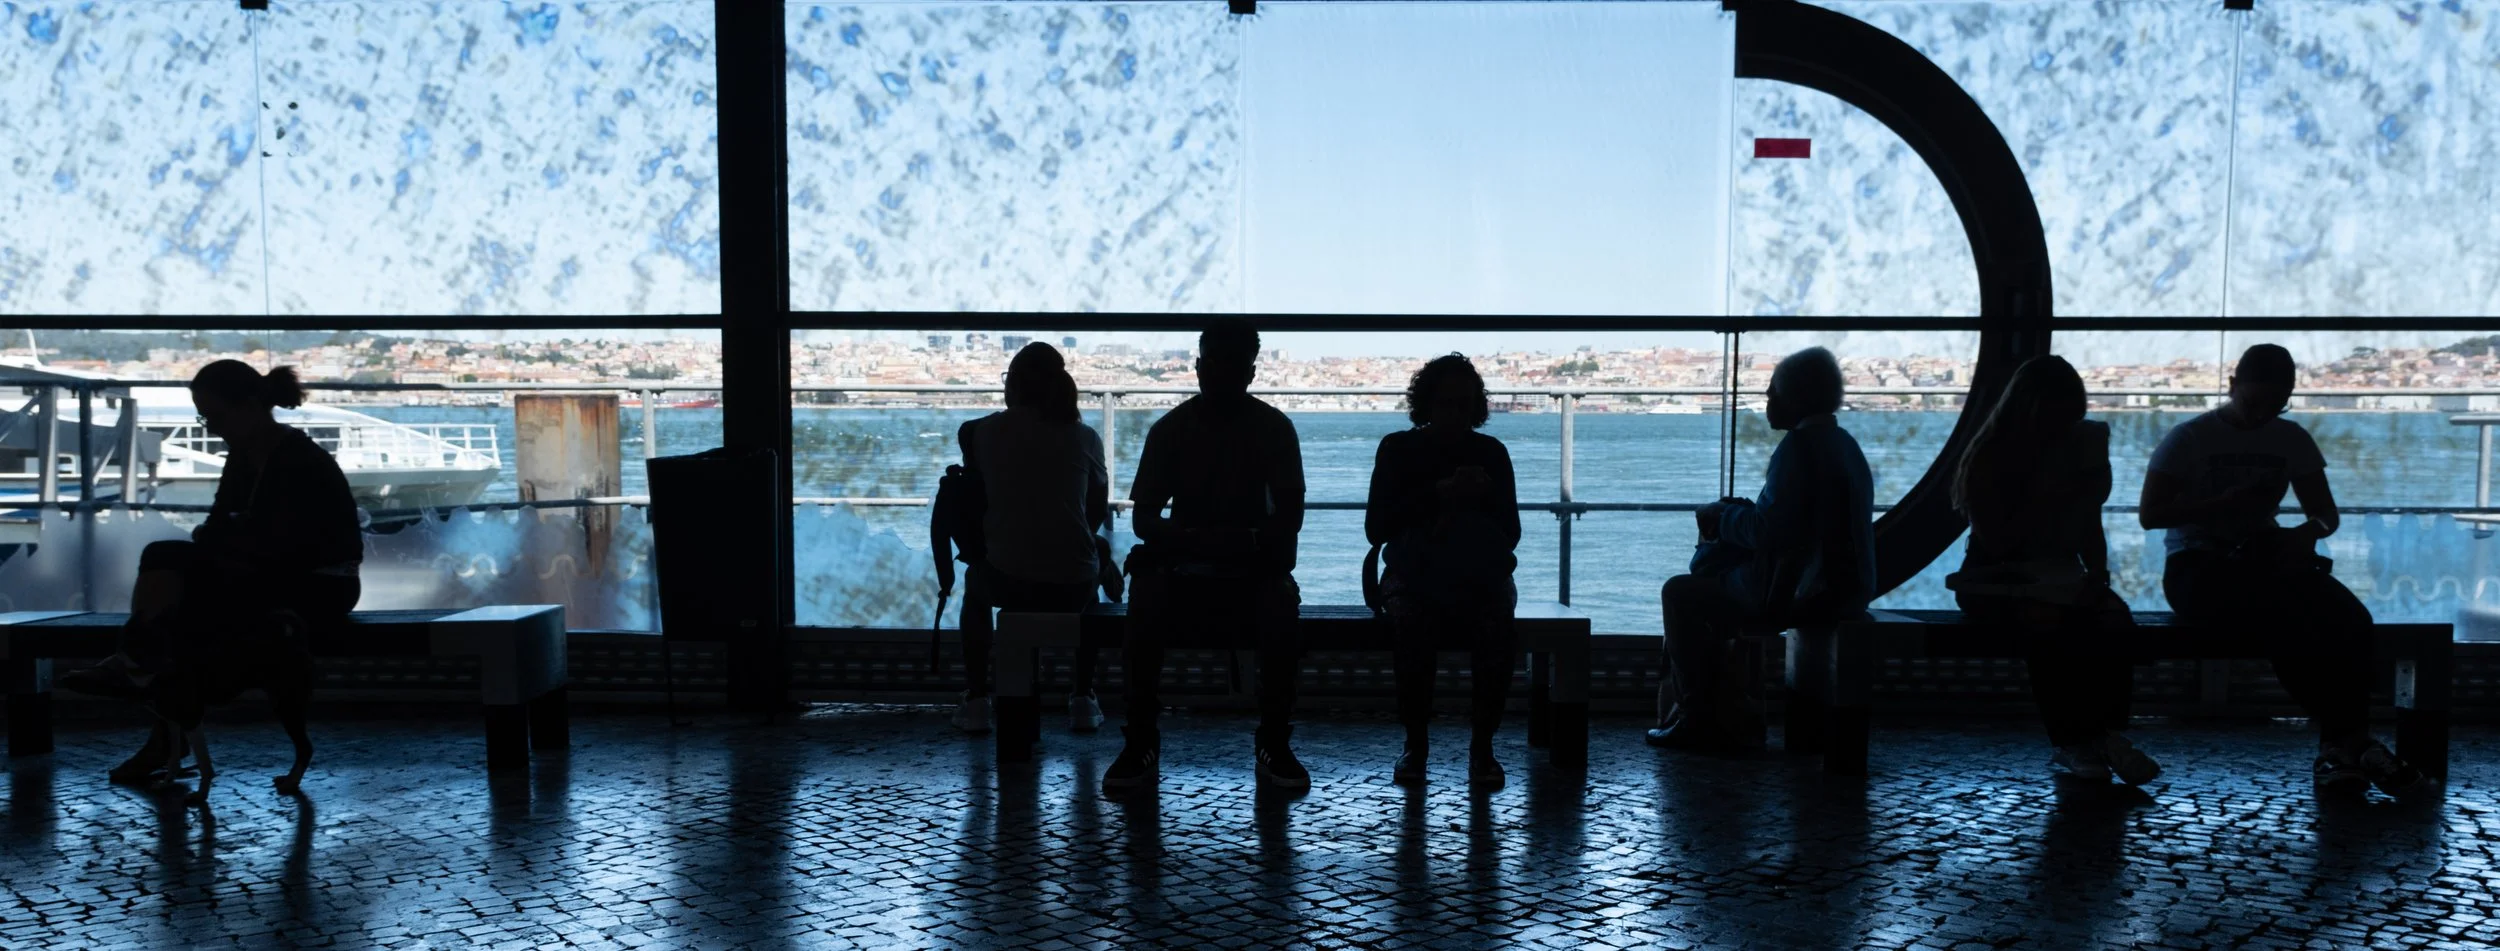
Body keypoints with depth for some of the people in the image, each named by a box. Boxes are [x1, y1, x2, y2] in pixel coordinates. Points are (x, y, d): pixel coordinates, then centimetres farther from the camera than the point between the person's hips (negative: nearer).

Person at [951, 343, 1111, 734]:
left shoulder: (983, 432, 0)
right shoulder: (1085, 438, 2)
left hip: (1007, 583, -1)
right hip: (1072, 585, 1)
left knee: (975, 582, 37)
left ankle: (976, 701, 31)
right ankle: (1083, 700, 35)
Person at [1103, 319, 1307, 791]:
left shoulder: (1274, 427, -2)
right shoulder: (1170, 428, -1)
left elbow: (1289, 516, -6)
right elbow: (1144, 518, -5)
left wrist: (1247, 542, -27)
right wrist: (1190, 540, -27)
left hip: (1252, 566, 0)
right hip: (1184, 566, 1)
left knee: (1283, 608, -33)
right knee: (1145, 601, -31)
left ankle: (1274, 743, -16)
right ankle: (1141, 743, -18)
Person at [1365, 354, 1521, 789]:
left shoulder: (1491, 452, 9)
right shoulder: (1398, 448, 4)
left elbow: (1510, 535, 6)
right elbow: (1376, 528, -6)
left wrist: (1483, 498, -14)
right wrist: (1438, 494, -16)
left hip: (1478, 575, 1)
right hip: (1413, 573, -1)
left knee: (1499, 627, -33)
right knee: (1412, 623, -36)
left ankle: (1482, 744, -22)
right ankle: (1416, 742, -23)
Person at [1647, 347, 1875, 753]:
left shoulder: (1800, 445, -18)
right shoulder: (1844, 444, 13)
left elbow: (1767, 530, -23)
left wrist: (1720, 518, -5)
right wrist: (1732, 516, 16)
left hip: (1798, 594, -10)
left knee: (1679, 594, 3)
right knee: (1709, 584, 26)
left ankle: (1700, 717, 8)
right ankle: (1716, 713, 25)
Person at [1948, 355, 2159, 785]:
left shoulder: (2079, 449, 7)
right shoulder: (1987, 461, -6)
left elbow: (2090, 529, 14)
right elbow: (1998, 543, -13)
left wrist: (2099, 574, -4)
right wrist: (2043, 499, -19)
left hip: (2059, 577, 4)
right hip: (1998, 582, -4)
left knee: (2116, 619, -29)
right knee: (2049, 622, -37)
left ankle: (2105, 733, -26)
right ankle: (2070, 741, -28)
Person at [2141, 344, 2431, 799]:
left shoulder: (2292, 440, 12)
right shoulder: (2188, 439, -2)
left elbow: (2326, 512, 14)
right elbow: (2150, 513, -6)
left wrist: (2309, 531, -11)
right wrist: (2222, 505, -18)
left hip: (2265, 560, 5)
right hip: (2199, 567, -5)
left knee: (2351, 619, -27)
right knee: (2287, 619, -35)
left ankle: (2339, 746, -24)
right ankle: (2349, 740, -25)